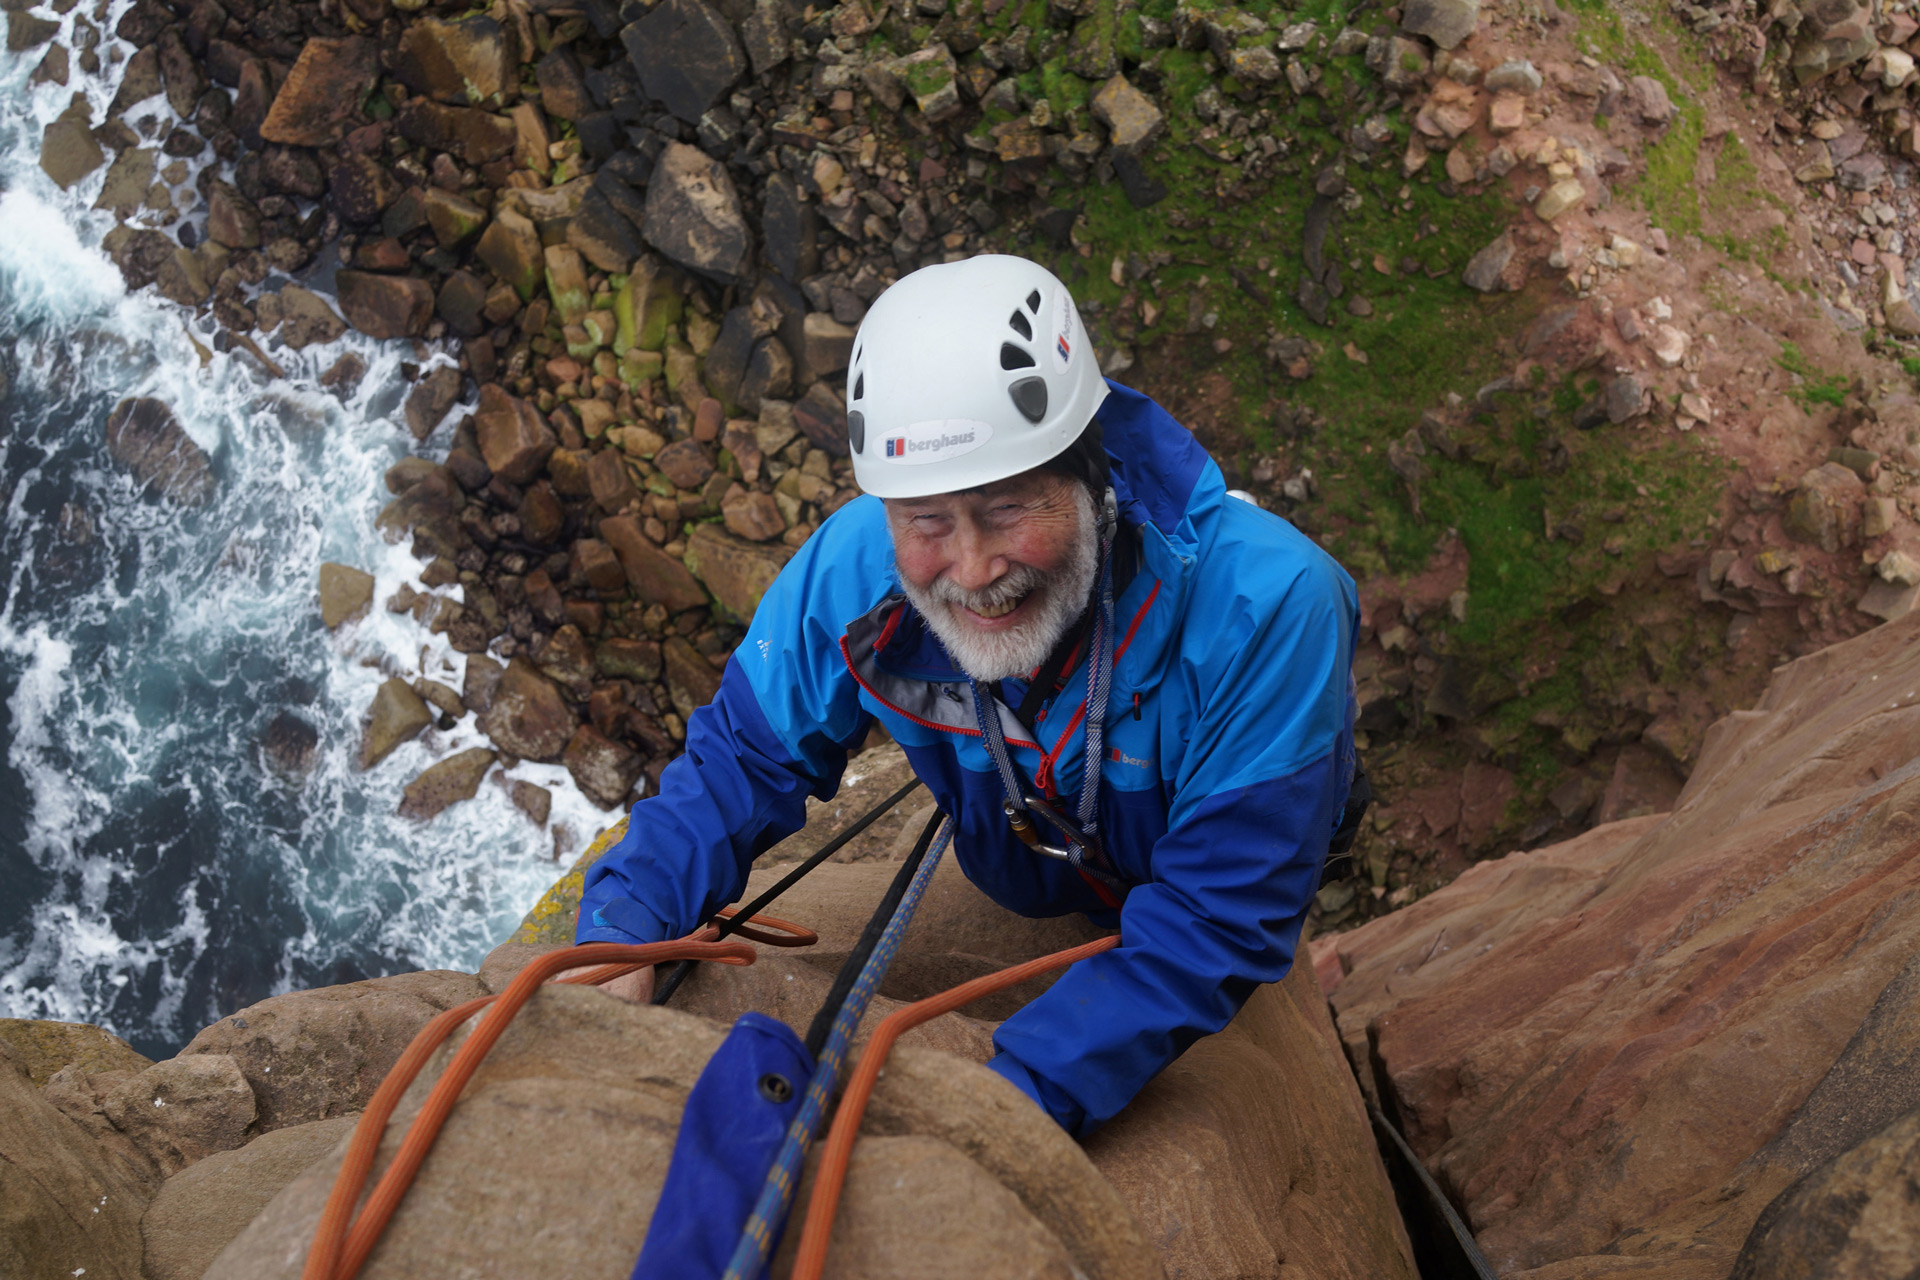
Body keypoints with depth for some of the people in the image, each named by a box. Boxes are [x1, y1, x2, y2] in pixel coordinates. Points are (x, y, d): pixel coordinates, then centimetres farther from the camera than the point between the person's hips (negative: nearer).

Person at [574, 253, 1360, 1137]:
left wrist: (1022, 1090, -55)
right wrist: (621, 928, -38)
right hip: (1028, 900, 2)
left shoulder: (1267, 609, -46)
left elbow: (1220, 917, -44)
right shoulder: (851, 573, -34)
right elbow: (739, 762, -19)